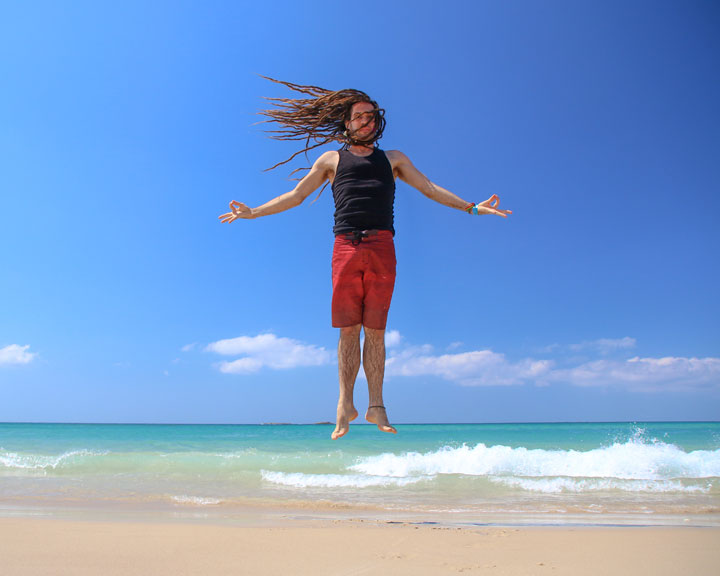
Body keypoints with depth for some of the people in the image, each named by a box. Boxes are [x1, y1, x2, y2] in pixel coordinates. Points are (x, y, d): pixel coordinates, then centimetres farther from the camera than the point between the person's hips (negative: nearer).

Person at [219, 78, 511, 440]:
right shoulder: (332, 159, 21)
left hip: (381, 248, 0)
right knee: (348, 329, -3)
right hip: (346, 247, 0)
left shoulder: (393, 159, 24)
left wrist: (471, 207, 13)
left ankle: (376, 406, 2)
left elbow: (430, 189, 21)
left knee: (375, 329, -2)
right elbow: (296, 195, 21)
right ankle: (345, 405, 3)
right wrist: (253, 212, 16)